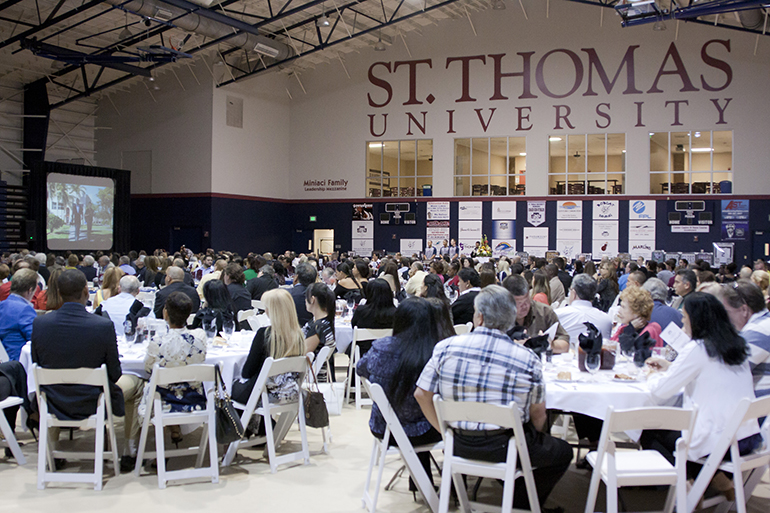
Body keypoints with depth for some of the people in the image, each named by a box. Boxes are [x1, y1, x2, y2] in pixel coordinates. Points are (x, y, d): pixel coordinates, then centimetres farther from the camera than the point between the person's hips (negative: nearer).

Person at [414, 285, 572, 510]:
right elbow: (538, 414, -2)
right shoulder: (528, 359, -12)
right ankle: (520, 503, 16)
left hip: (459, 446, 5)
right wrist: (535, 439, 18)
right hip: (505, 447, -5)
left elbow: (422, 394, -3)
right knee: (563, 452, 21)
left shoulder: (446, 347, -7)